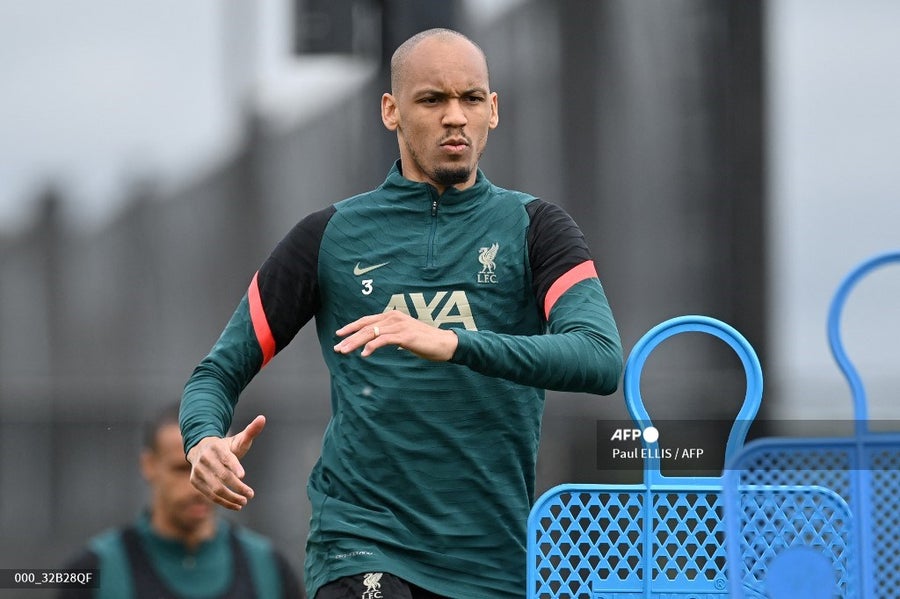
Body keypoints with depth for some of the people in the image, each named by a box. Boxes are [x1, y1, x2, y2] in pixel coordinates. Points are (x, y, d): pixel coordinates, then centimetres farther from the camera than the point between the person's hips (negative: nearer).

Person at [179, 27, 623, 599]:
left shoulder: (534, 228, 5)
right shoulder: (330, 236, 7)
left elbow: (602, 359, -13)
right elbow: (219, 372, 11)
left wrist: (454, 343, -28)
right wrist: (205, 442, -13)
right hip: (361, 544, -1)